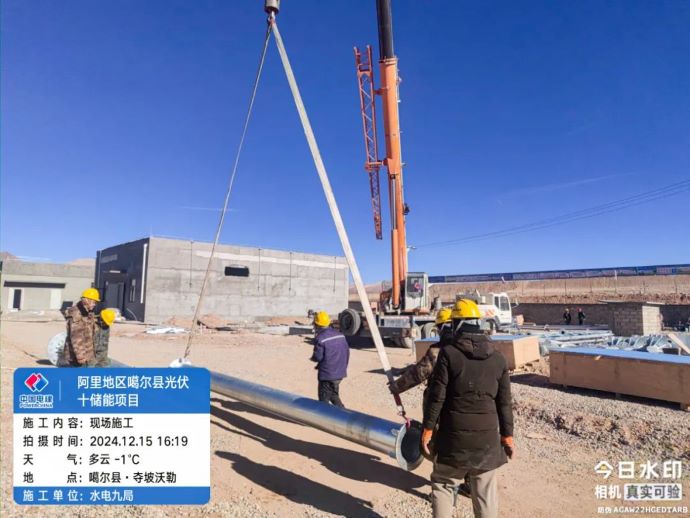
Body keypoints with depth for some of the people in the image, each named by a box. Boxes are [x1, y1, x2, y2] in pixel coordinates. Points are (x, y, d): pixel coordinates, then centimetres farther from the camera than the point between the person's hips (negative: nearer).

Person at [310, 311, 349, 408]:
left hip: (327, 374, -7)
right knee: (334, 396, 24)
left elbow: (318, 357, -17)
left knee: (324, 401, 7)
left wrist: (312, 358, 6)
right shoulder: (340, 335, 5)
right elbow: (346, 352, 9)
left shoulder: (320, 338, -16)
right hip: (340, 373, 7)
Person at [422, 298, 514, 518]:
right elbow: (504, 402, 6)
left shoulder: (448, 353, -11)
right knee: (485, 492, 15)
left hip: (454, 436, -3)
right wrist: (507, 435, 15)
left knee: (442, 485, 15)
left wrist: (428, 428, -2)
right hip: (487, 437, 4)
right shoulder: (498, 358, 2)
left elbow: (436, 396, -12)